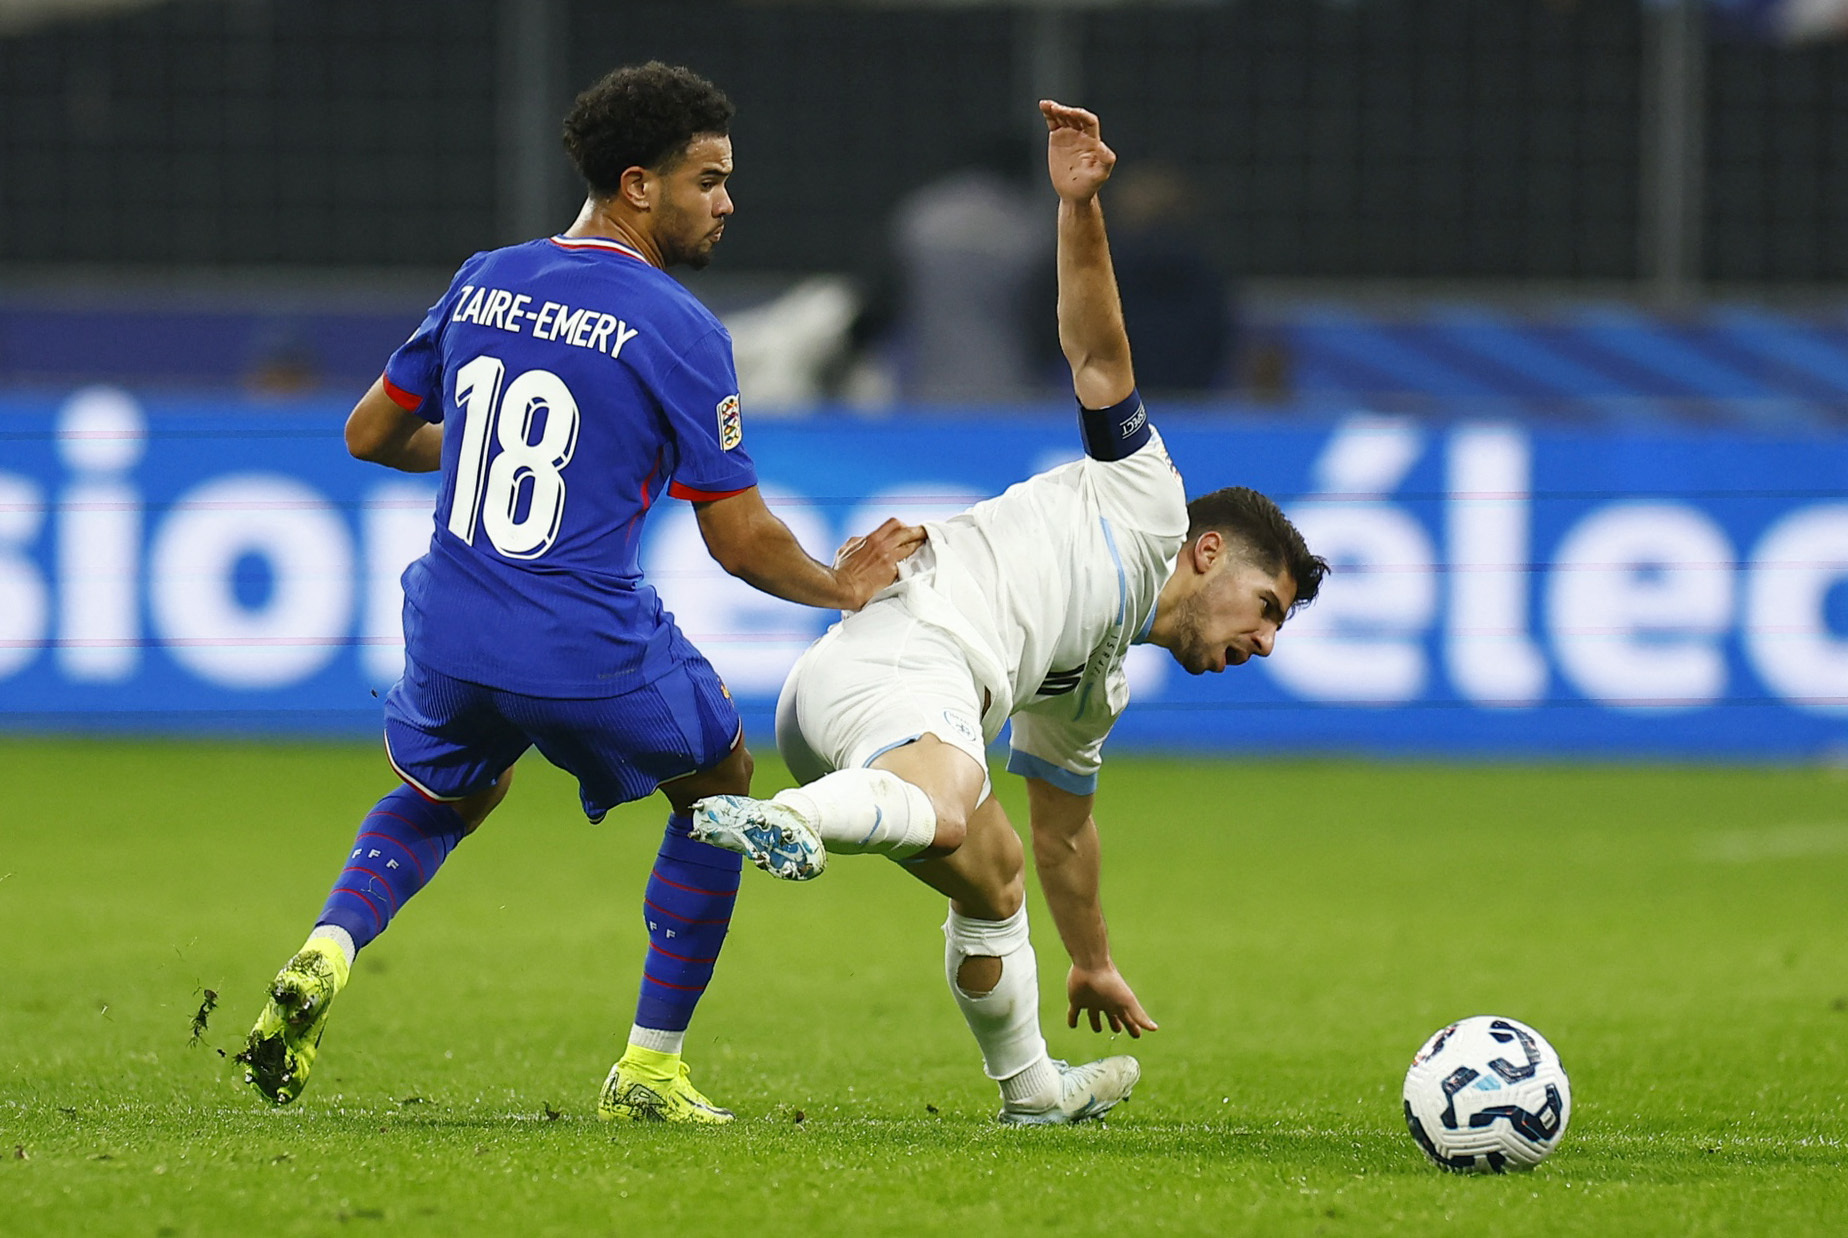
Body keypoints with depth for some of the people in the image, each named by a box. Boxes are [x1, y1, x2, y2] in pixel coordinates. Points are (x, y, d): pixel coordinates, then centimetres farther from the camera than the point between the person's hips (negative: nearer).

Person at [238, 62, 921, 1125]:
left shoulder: (483, 283, 7)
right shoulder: (681, 334, -9)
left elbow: (371, 434, 18)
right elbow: (743, 541, -7)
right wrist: (838, 588, 11)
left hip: (452, 639, 5)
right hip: (595, 656, -5)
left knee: (447, 793, 34)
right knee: (719, 789, 24)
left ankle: (328, 953, 5)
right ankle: (651, 1068, 20)